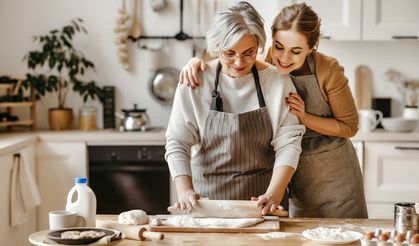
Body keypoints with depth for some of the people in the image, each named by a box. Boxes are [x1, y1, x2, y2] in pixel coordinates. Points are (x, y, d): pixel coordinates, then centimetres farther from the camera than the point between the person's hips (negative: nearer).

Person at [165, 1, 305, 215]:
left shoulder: (278, 82, -6)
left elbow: (288, 143, -8)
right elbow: (177, 142, -6)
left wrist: (274, 194, -20)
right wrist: (184, 190, -20)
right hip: (207, 194, 0)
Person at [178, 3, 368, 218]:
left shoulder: (327, 70, -20)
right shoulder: (262, 62, -13)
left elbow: (350, 126, -9)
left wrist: (304, 117, -22)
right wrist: (197, 61, -17)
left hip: (334, 174, -2)